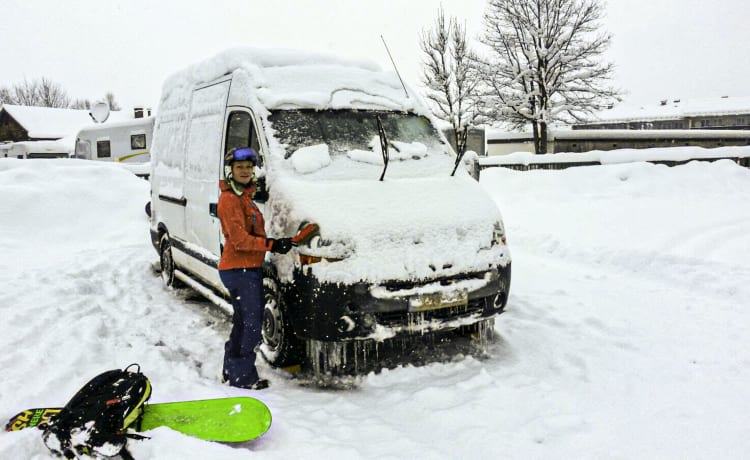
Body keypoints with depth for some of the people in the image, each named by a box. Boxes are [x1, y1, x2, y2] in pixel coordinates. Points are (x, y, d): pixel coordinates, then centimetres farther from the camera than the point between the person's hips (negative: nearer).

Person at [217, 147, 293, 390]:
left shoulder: (244, 196, 17)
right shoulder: (230, 199, -13)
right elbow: (239, 239, -21)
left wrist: (274, 242, 11)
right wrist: (272, 244, -24)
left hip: (249, 269, 10)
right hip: (239, 270, -10)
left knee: (244, 322, 17)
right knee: (250, 323, -6)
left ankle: (231, 371, 29)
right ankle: (242, 376, 5)